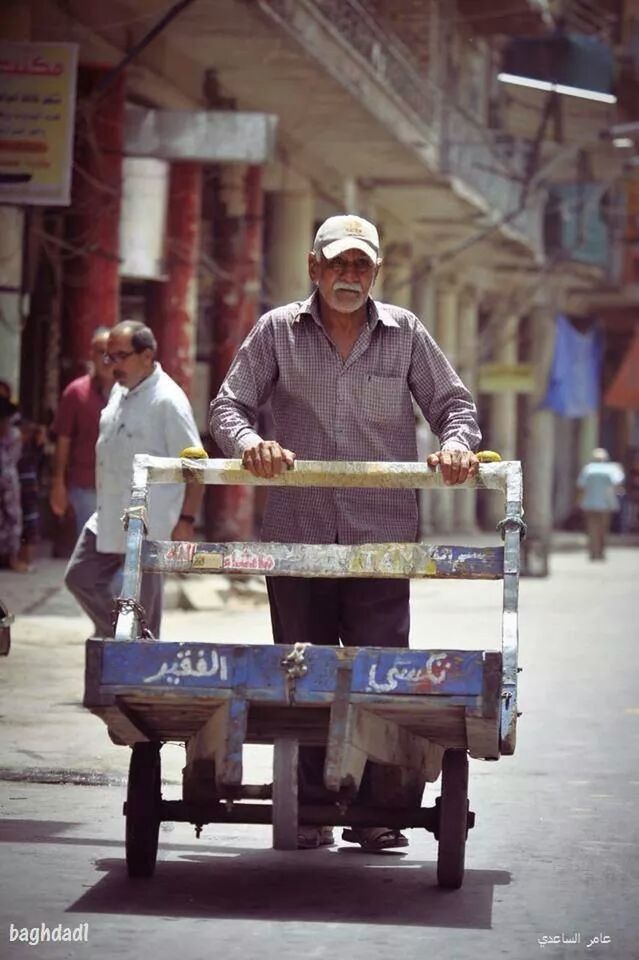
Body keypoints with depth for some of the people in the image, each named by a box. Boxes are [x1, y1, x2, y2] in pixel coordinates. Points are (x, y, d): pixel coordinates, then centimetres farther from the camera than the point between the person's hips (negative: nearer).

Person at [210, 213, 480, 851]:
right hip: (296, 531, 0)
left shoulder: (404, 333, 9)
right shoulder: (277, 331, 8)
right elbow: (228, 406, 6)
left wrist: (456, 441, -9)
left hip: (383, 535, 0)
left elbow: (453, 402, 13)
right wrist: (247, 441, -17)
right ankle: (307, 809, 11)